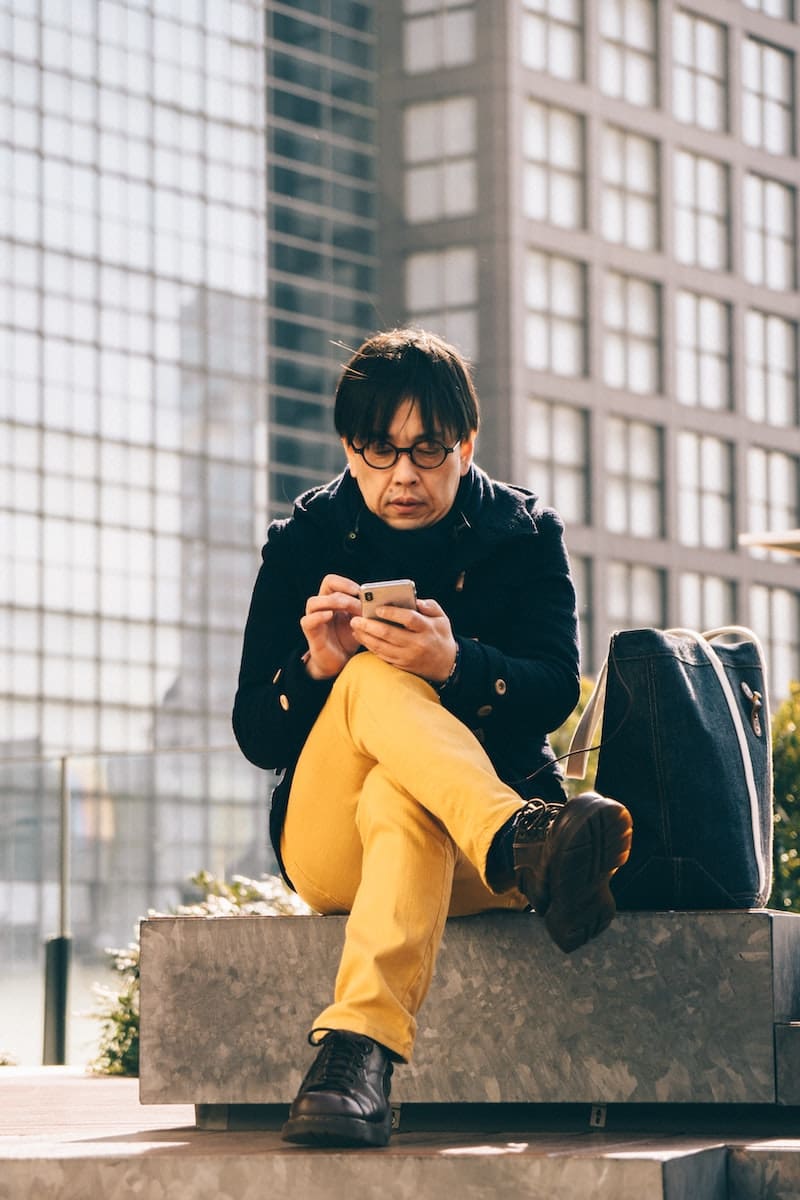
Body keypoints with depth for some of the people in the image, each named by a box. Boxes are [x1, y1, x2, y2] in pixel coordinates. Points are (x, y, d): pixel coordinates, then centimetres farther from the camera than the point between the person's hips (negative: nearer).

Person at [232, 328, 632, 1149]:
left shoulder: (525, 535, 7)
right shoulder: (303, 543, 8)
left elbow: (555, 694, -9)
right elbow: (255, 735, 1)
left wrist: (455, 664, -31)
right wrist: (316, 666, -22)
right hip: (326, 846, 1)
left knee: (400, 796, -39)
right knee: (373, 679, -32)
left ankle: (357, 1044, -60)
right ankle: (524, 847, -57)